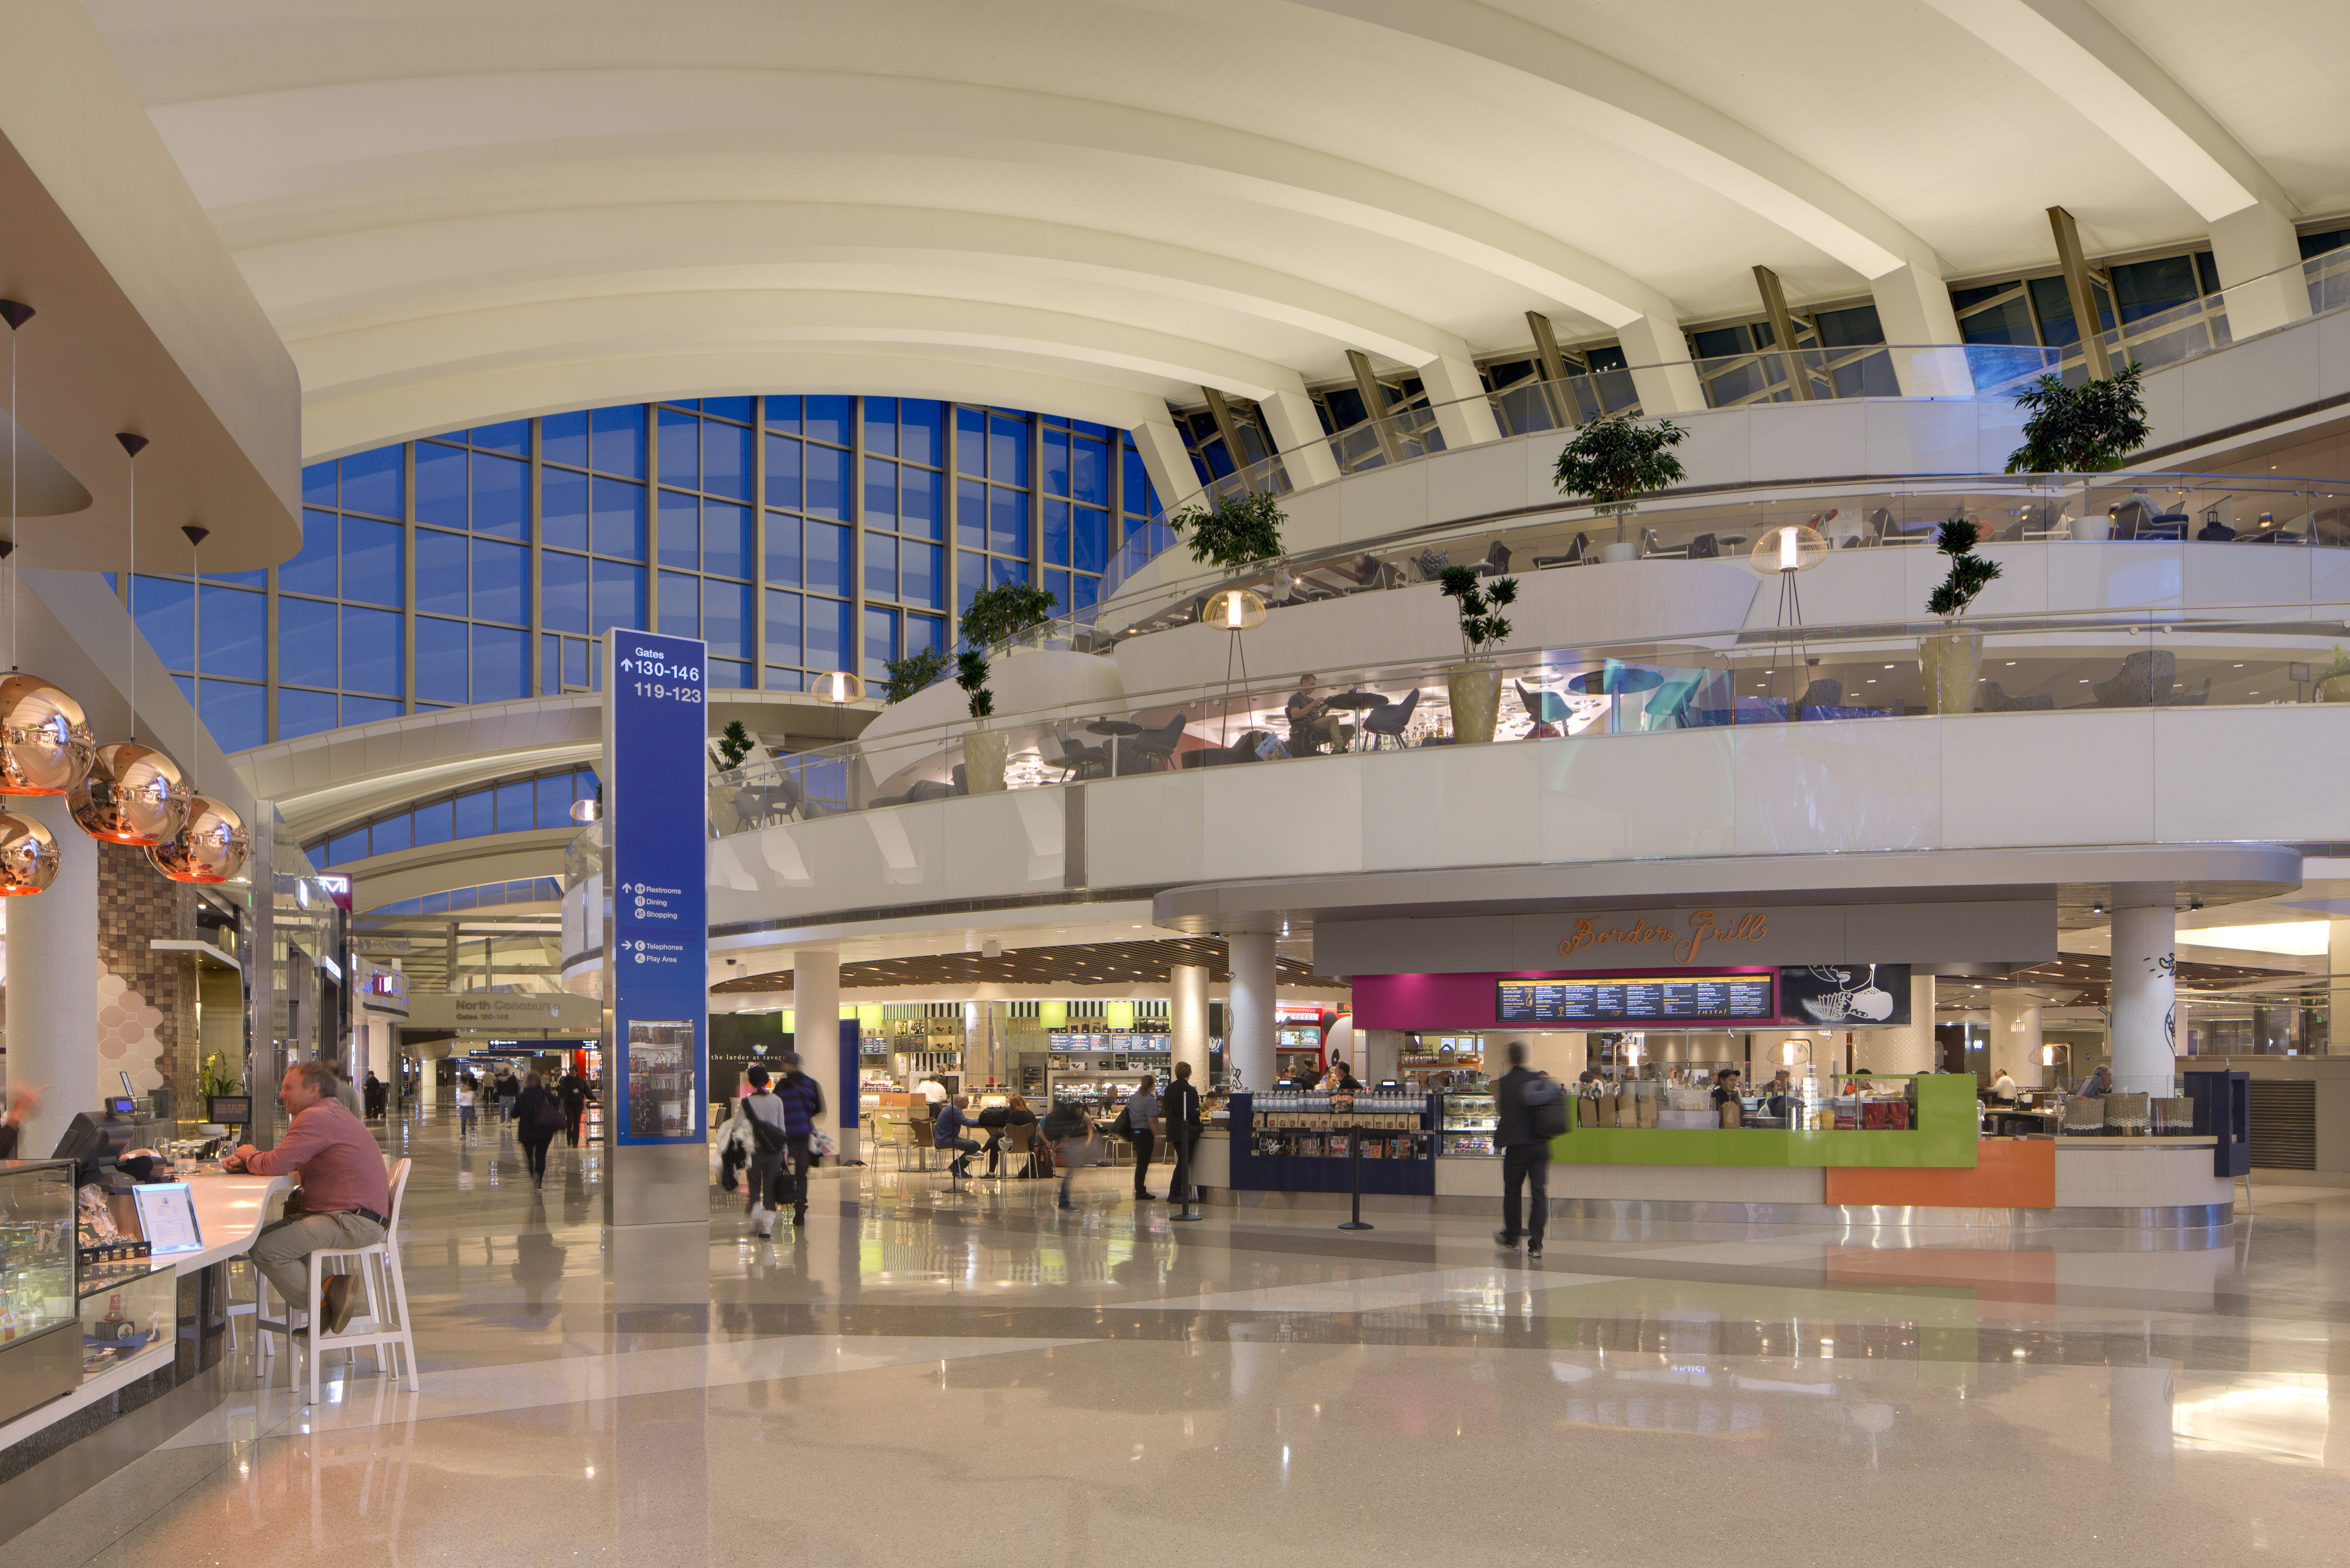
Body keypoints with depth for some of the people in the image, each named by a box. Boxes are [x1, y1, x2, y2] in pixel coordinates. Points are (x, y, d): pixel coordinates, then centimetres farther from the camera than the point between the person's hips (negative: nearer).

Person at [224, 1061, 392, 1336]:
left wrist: (249, 1156, 4)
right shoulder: (334, 1114, 22)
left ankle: (324, 1308, -2)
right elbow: (283, 1162, 24)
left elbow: (275, 1165, -18)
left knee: (264, 1247, -18)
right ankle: (332, 1289, 10)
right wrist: (244, 1162, 8)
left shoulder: (315, 1117, -13)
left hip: (353, 1222, -11)